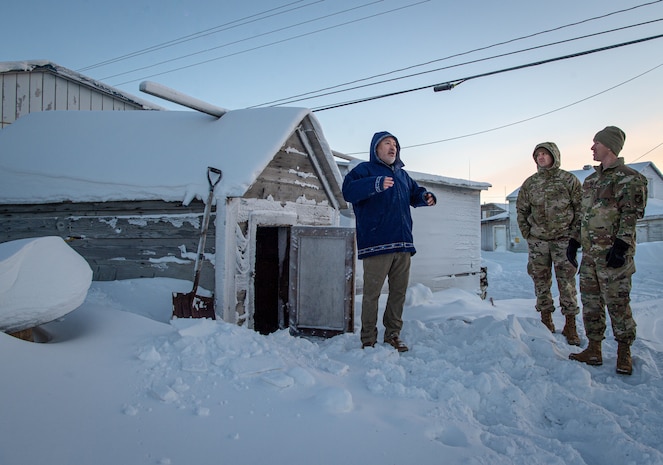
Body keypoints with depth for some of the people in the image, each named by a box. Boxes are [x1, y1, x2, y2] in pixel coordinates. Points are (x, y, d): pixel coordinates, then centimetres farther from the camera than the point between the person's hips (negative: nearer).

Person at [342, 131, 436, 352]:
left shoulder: (402, 174, 22)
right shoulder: (365, 169, 0)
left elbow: (414, 193, 35)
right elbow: (348, 190, -17)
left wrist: (425, 197, 11)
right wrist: (375, 184, -33)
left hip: (402, 244, 7)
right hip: (376, 244, -7)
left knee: (399, 292, 11)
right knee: (372, 293, -2)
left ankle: (393, 335, 24)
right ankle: (368, 339, 9)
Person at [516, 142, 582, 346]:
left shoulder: (569, 180, 1)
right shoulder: (530, 183, 8)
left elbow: (581, 207, 1)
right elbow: (521, 209, 13)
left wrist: (576, 234, -6)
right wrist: (526, 233, 4)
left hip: (563, 239, -2)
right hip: (538, 241, 2)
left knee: (567, 281, -1)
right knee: (541, 281, 7)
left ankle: (570, 325, 7)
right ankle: (546, 319, 20)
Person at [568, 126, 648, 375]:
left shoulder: (628, 178, -5)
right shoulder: (590, 180, 18)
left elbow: (631, 215, -13)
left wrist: (621, 245, -19)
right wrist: (574, 240, 16)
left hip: (613, 252, -7)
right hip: (590, 251, 8)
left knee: (617, 302, -1)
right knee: (590, 301, 9)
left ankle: (624, 352, 14)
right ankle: (594, 350, 18)